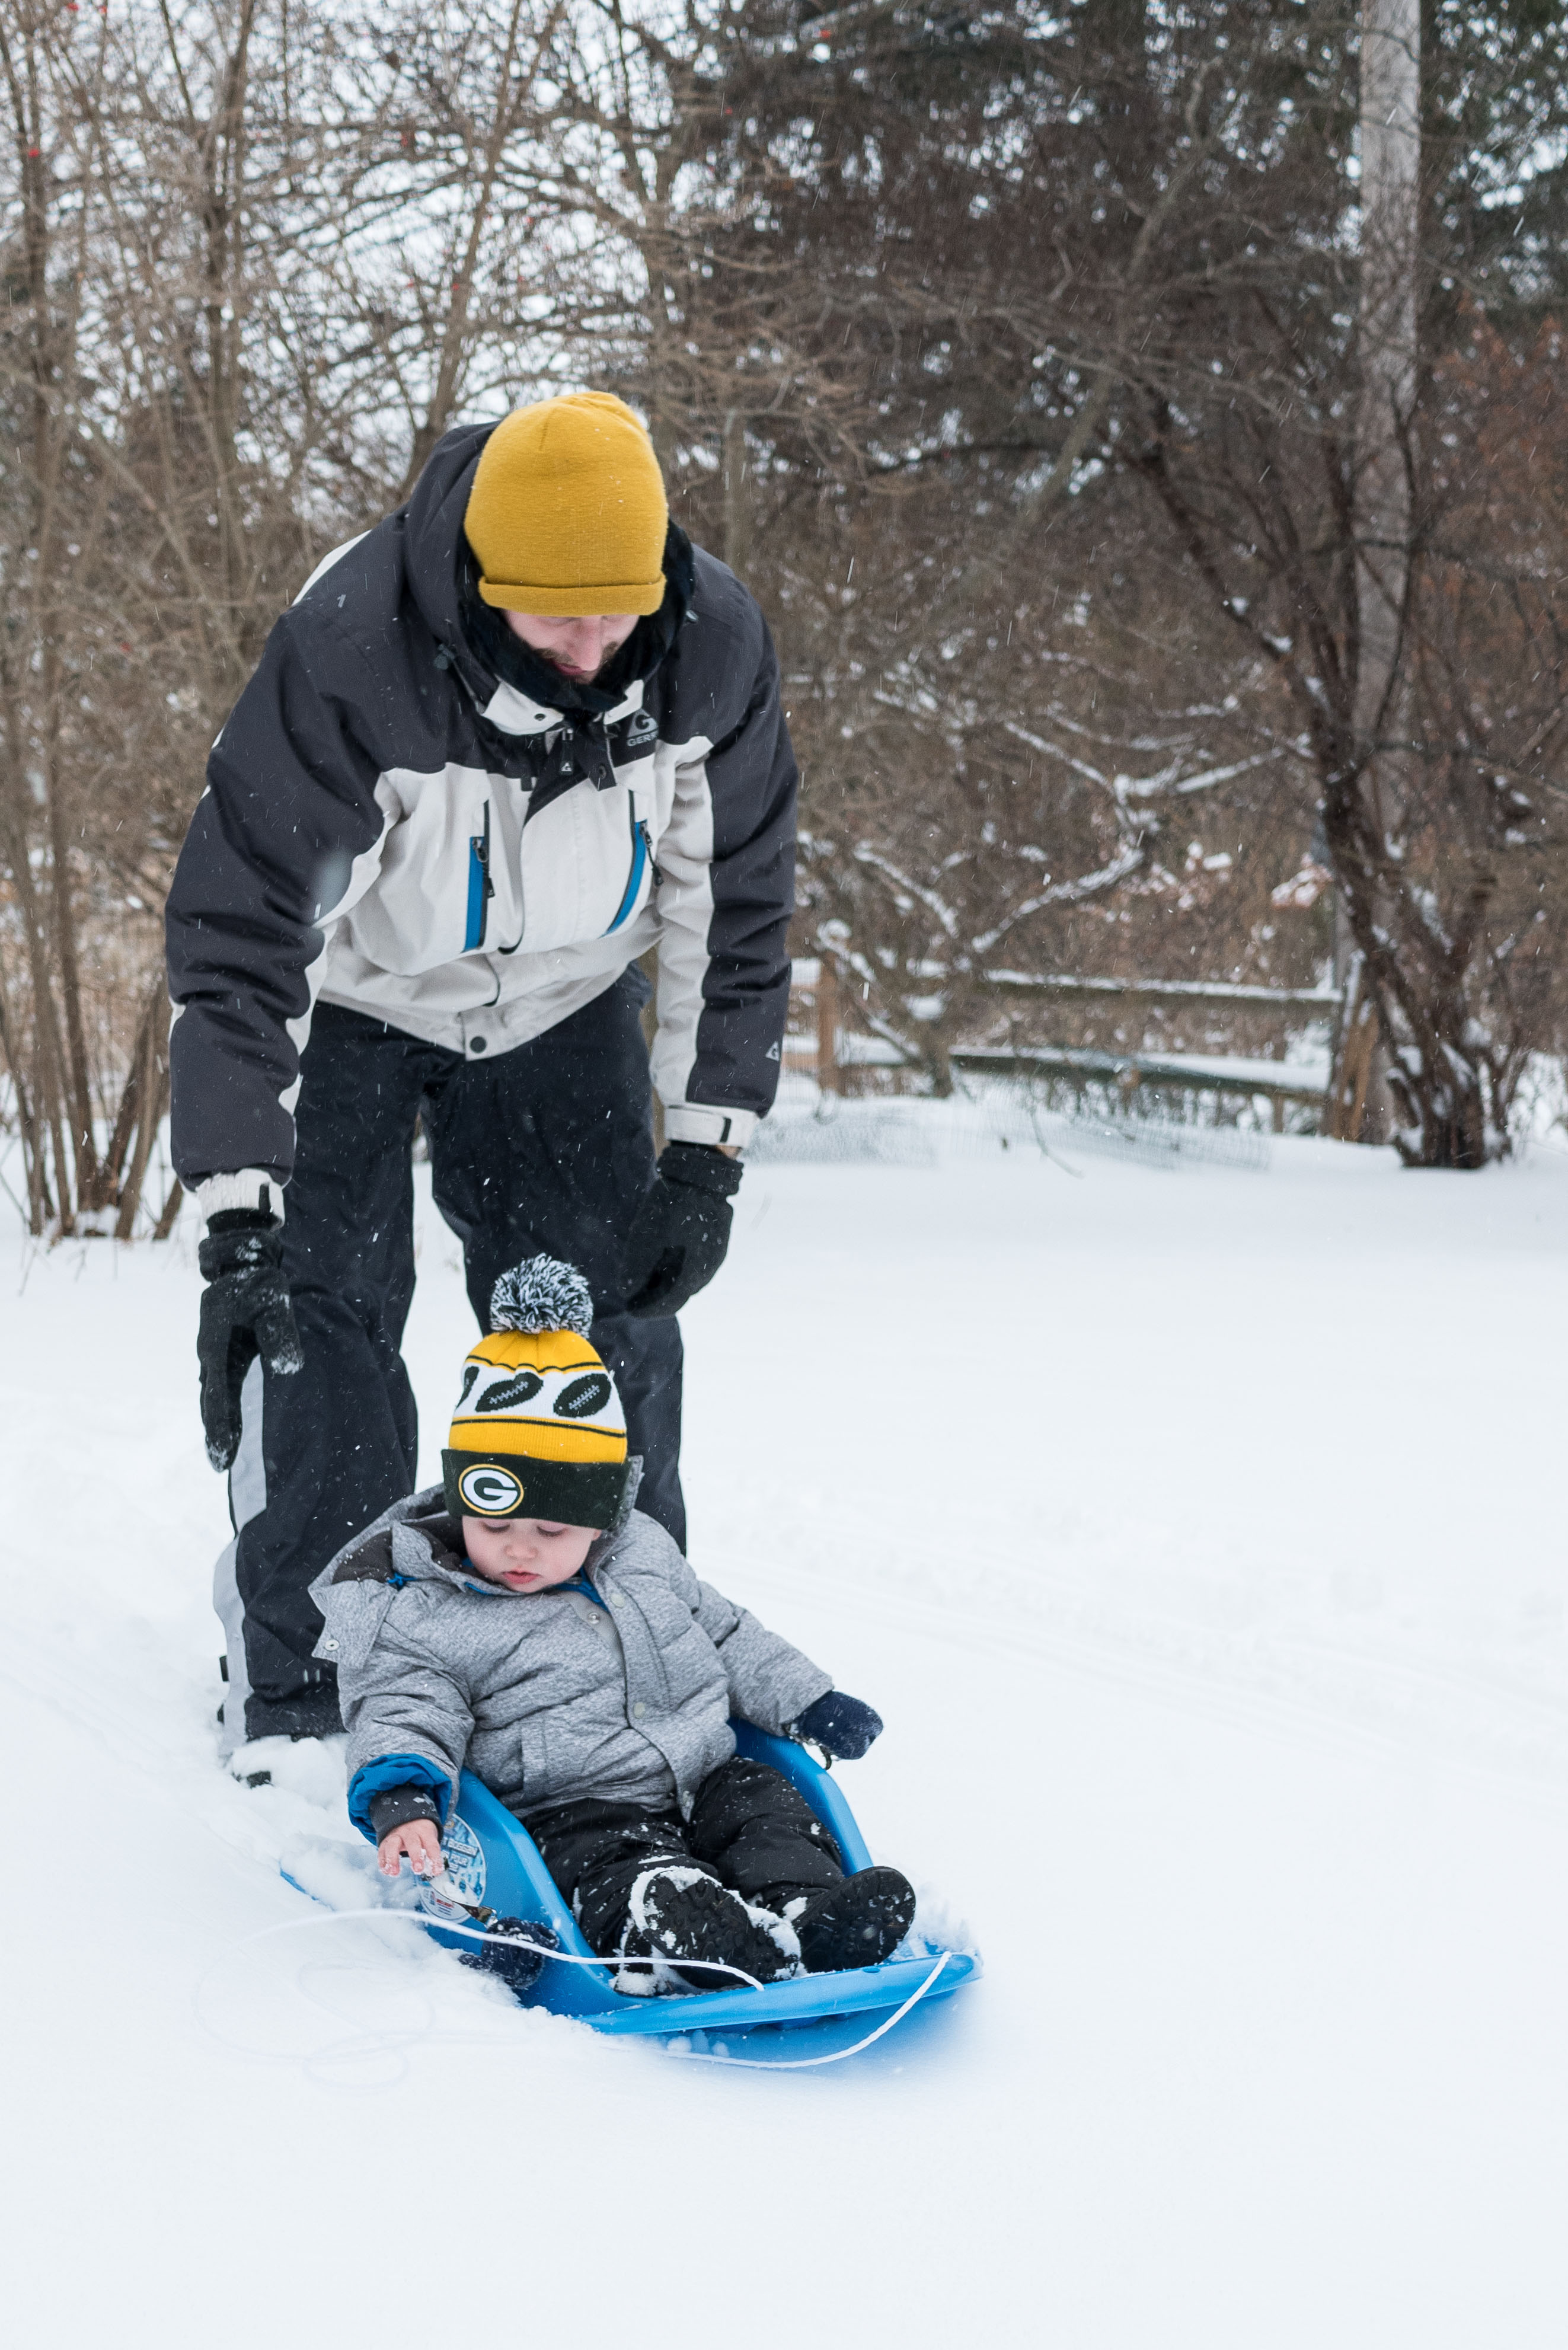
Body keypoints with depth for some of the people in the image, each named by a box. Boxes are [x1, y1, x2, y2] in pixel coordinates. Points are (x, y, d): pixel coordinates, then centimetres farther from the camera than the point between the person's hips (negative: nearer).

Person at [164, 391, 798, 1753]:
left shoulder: (712, 645, -24)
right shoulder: (348, 652, -37)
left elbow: (739, 912, -9)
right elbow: (236, 935, -33)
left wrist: (708, 1156, -11)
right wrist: (237, 1220, -37)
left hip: (563, 1004, 3)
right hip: (351, 997, -3)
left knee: (614, 1314, -2)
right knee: (324, 1322, -12)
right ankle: (297, 1685, 3)